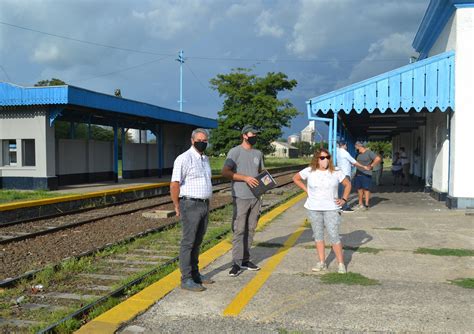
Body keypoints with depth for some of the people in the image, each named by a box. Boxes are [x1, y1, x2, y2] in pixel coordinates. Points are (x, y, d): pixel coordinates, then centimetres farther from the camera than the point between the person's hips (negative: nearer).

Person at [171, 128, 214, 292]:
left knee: (197, 242, 15)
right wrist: (177, 207, -8)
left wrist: (206, 203, 17)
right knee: (188, 242, -3)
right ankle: (186, 279, 4)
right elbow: (174, 184, -15)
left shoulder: (205, 159, 14)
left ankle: (195, 274, 25)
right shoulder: (184, 159, -13)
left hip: (204, 205, 8)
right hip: (190, 205, -8)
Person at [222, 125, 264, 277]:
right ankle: (237, 263, -2)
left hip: (255, 197, 7)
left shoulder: (258, 153, 15)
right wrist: (245, 178, -20)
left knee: (250, 229, 11)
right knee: (239, 230, -7)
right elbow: (225, 172, -14)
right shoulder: (235, 152, -6)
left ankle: (245, 260, 21)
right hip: (241, 197, -7)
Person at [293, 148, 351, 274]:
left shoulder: (336, 172, -3)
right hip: (314, 209, 2)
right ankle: (321, 262, 20)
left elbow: (347, 184, 9)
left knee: (334, 236, -4)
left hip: (331, 209, -1)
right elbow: (296, 178, 10)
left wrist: (344, 199, -1)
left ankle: (341, 264, 6)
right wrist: (307, 190, 3)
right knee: (318, 235, 10)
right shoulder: (309, 171, -3)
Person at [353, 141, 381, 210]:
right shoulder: (359, 154, 14)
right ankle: (360, 204, 17)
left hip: (366, 174, -7)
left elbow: (378, 159, -17)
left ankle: (366, 205, -1)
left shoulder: (369, 153, -9)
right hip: (358, 174, 7)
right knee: (359, 189, 8)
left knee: (366, 189, -5)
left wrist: (371, 166, -13)